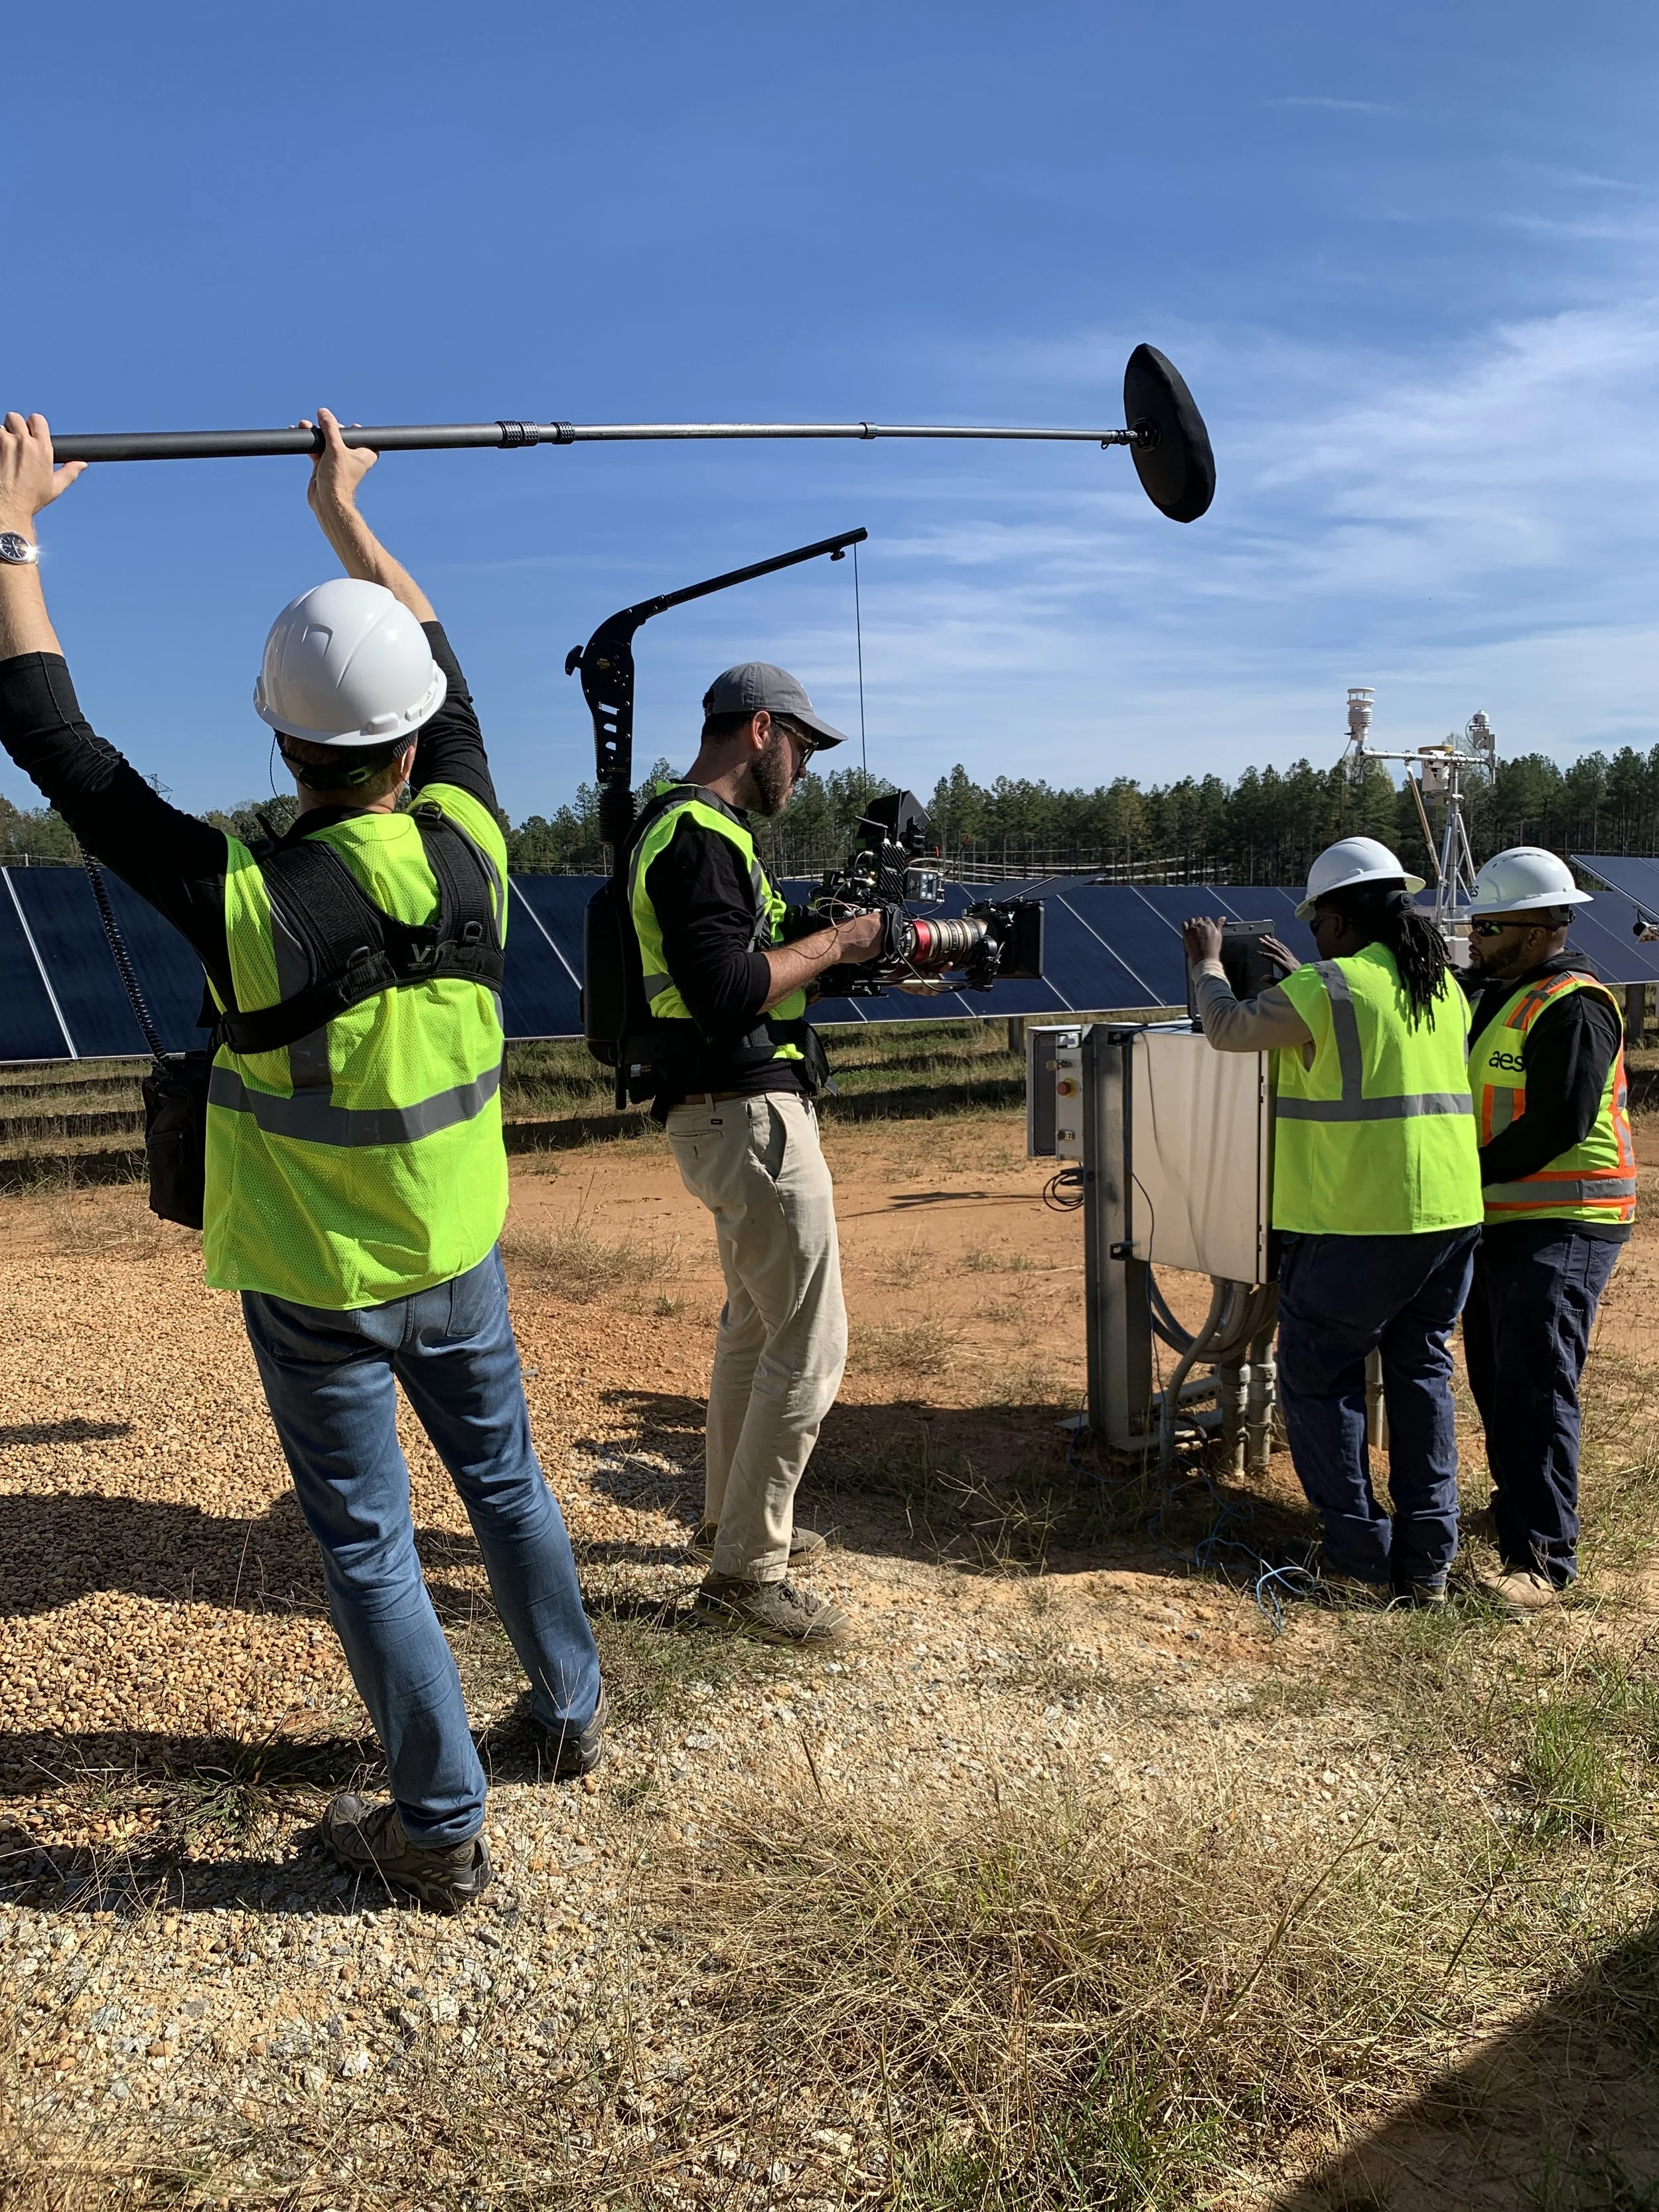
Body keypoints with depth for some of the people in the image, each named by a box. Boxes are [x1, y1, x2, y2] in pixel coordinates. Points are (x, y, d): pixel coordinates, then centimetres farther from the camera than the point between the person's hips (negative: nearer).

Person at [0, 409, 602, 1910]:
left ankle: (444, 1830, 22)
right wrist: (347, 513, 17)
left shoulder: (247, 900, -25)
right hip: (457, 1258, 4)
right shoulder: (471, 845, -14)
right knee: (503, 1477, 23)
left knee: (367, 1543, 10)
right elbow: (439, 663, 5)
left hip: (313, 1287, -4)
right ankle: (575, 1712, 43)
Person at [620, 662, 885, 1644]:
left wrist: (839, 942, 7)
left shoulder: (696, 830, 17)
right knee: (811, 1346, -6)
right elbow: (726, 992, -27)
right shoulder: (700, 838, -17)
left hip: (734, 1114, 11)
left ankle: (731, 1518, 36)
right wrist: (836, 942, -16)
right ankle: (746, 1571, 3)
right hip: (749, 1115, -11)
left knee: (755, 1324, 22)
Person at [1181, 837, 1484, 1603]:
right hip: (1450, 1215, 7)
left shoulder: (1323, 990, -12)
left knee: (1319, 1378, 7)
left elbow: (1229, 1029, 1)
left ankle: (1358, 1556, 10)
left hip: (1356, 1224, -7)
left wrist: (1207, 964, 19)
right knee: (1422, 1373, 15)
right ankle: (1428, 1560, 19)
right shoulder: (1444, 988, 10)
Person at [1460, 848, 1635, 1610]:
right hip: (1501, 1222, 10)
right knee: (1494, 1371, 17)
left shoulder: (1572, 1006, -16)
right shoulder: (1499, 996, 15)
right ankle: (1518, 1500, 33)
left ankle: (1542, 1555, -8)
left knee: (1536, 1384, -11)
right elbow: (1482, 1101, 22)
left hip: (1560, 1226, -10)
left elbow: (1559, 1124, -23)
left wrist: (1469, 1175, -18)